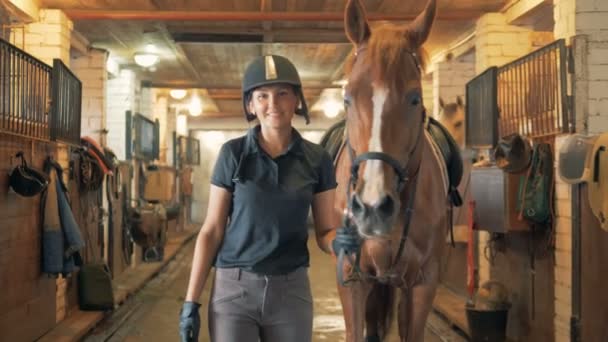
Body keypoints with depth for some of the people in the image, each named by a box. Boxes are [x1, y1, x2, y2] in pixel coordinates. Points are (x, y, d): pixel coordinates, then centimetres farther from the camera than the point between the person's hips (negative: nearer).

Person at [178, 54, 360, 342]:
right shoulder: (233, 154, -4)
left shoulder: (317, 159, 0)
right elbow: (211, 230, -2)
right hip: (233, 289, -2)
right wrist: (191, 301, -5)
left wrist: (340, 242, -19)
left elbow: (324, 232, 5)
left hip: (291, 291, 2)